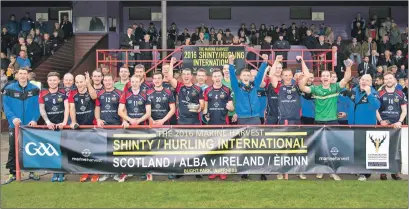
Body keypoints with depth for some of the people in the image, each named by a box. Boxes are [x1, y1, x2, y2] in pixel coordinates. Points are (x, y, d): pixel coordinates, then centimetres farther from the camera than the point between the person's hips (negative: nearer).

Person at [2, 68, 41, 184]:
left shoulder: (35, 89, 0)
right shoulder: (9, 89, -2)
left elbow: (37, 106, -2)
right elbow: (6, 106, -5)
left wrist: (34, 119, -16)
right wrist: (13, 118, -20)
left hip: (30, 125, 1)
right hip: (14, 125, 0)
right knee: (13, 150, 5)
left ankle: (32, 172, 18)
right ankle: (12, 173, 14)